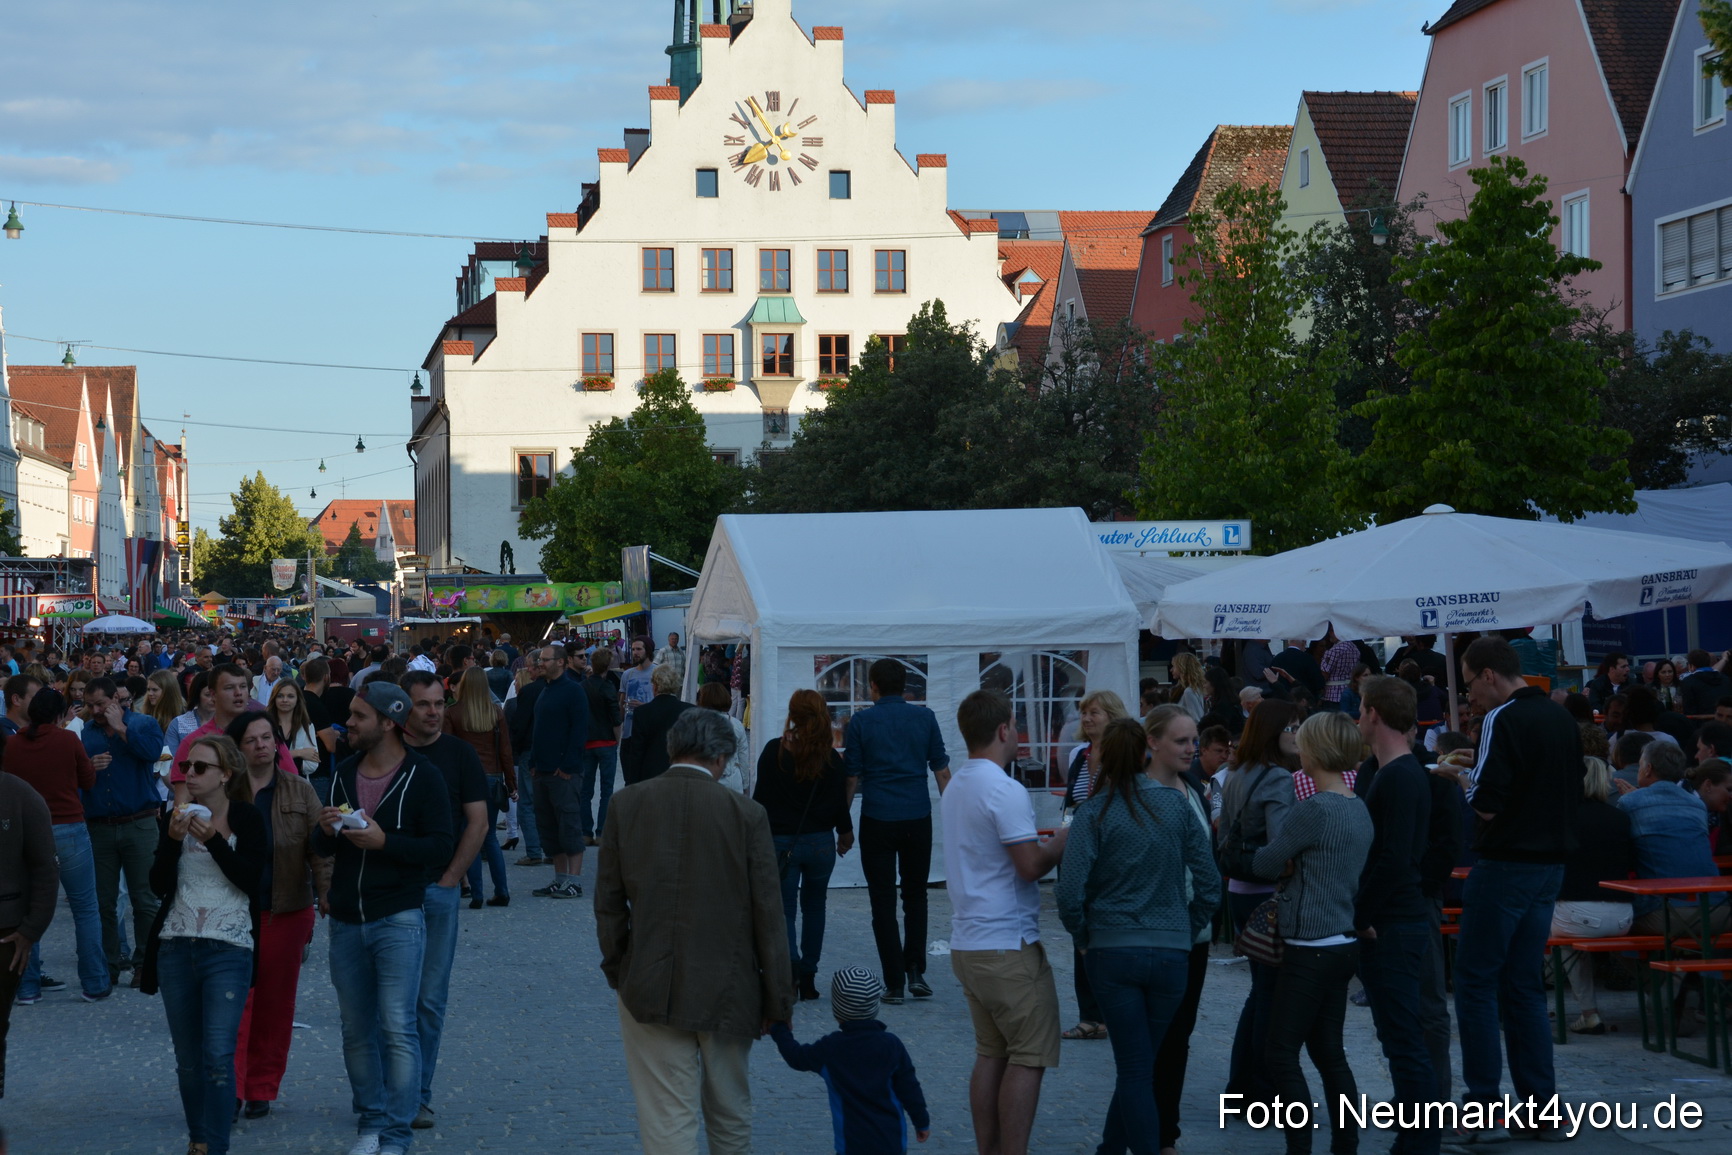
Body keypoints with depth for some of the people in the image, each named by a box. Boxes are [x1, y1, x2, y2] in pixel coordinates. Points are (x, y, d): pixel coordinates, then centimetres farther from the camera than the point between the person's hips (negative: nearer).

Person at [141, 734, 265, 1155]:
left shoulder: (246, 820, -3)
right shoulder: (178, 817, 8)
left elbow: (251, 879, -11)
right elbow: (158, 885, 2)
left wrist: (213, 840, -19)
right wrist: (173, 841, -13)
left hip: (228, 950, -4)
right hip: (175, 949, 4)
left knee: (217, 1057, -12)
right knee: (187, 1060, 9)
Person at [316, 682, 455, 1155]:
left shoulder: (423, 778, -6)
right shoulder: (344, 773, 11)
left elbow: (441, 848, -12)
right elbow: (324, 849, 18)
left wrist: (384, 840, -22)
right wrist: (327, 829, -5)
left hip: (398, 920, -6)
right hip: (346, 921, 6)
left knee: (397, 1027, -9)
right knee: (356, 1029, 9)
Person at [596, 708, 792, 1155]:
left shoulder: (626, 804, -3)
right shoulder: (745, 813, -7)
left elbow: (608, 900, 1)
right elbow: (768, 915, -5)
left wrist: (616, 968, 15)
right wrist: (777, 1000, 3)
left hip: (651, 990, 0)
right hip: (727, 991, 0)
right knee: (730, 1112, 19)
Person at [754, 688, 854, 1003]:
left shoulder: (774, 752, -9)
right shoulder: (831, 758, -5)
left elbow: (760, 797, -5)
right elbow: (839, 803, 1)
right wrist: (845, 834, 19)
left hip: (781, 840, -2)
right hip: (820, 842, 2)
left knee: (784, 909, 2)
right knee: (814, 906, 16)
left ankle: (791, 963, -24)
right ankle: (808, 977, 14)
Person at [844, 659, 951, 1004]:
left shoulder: (861, 722, -1)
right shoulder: (924, 717, 4)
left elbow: (851, 777, 0)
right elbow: (942, 771, 4)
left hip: (877, 821, -2)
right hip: (918, 820, 2)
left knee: (883, 902, 3)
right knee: (915, 896, 17)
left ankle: (895, 983, 1)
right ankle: (915, 972, 6)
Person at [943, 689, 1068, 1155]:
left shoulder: (955, 788, 12)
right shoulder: (1006, 791, -17)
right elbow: (1031, 865, -20)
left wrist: (1048, 840, 16)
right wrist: (1069, 837, -4)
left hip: (967, 942, 9)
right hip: (1008, 945, -9)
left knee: (991, 1054, 13)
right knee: (1028, 1058, -3)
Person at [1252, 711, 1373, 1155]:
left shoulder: (1314, 810, -17)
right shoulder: (1359, 809, 8)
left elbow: (1265, 863, -6)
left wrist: (1282, 863, 15)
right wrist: (1291, 881, 4)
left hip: (1310, 949, -8)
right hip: (1344, 944, 8)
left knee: (1283, 1053, -3)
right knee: (1328, 1051, 14)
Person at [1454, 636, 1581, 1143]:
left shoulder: (1502, 720, -15)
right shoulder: (1562, 717, 11)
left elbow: (1486, 805, -20)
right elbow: (1576, 791, 17)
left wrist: (1459, 779, -2)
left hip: (1506, 865, -8)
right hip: (1551, 863, 8)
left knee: (1476, 982, 0)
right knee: (1524, 985, 13)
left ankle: (1483, 1109, -2)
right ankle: (1541, 1106, 12)